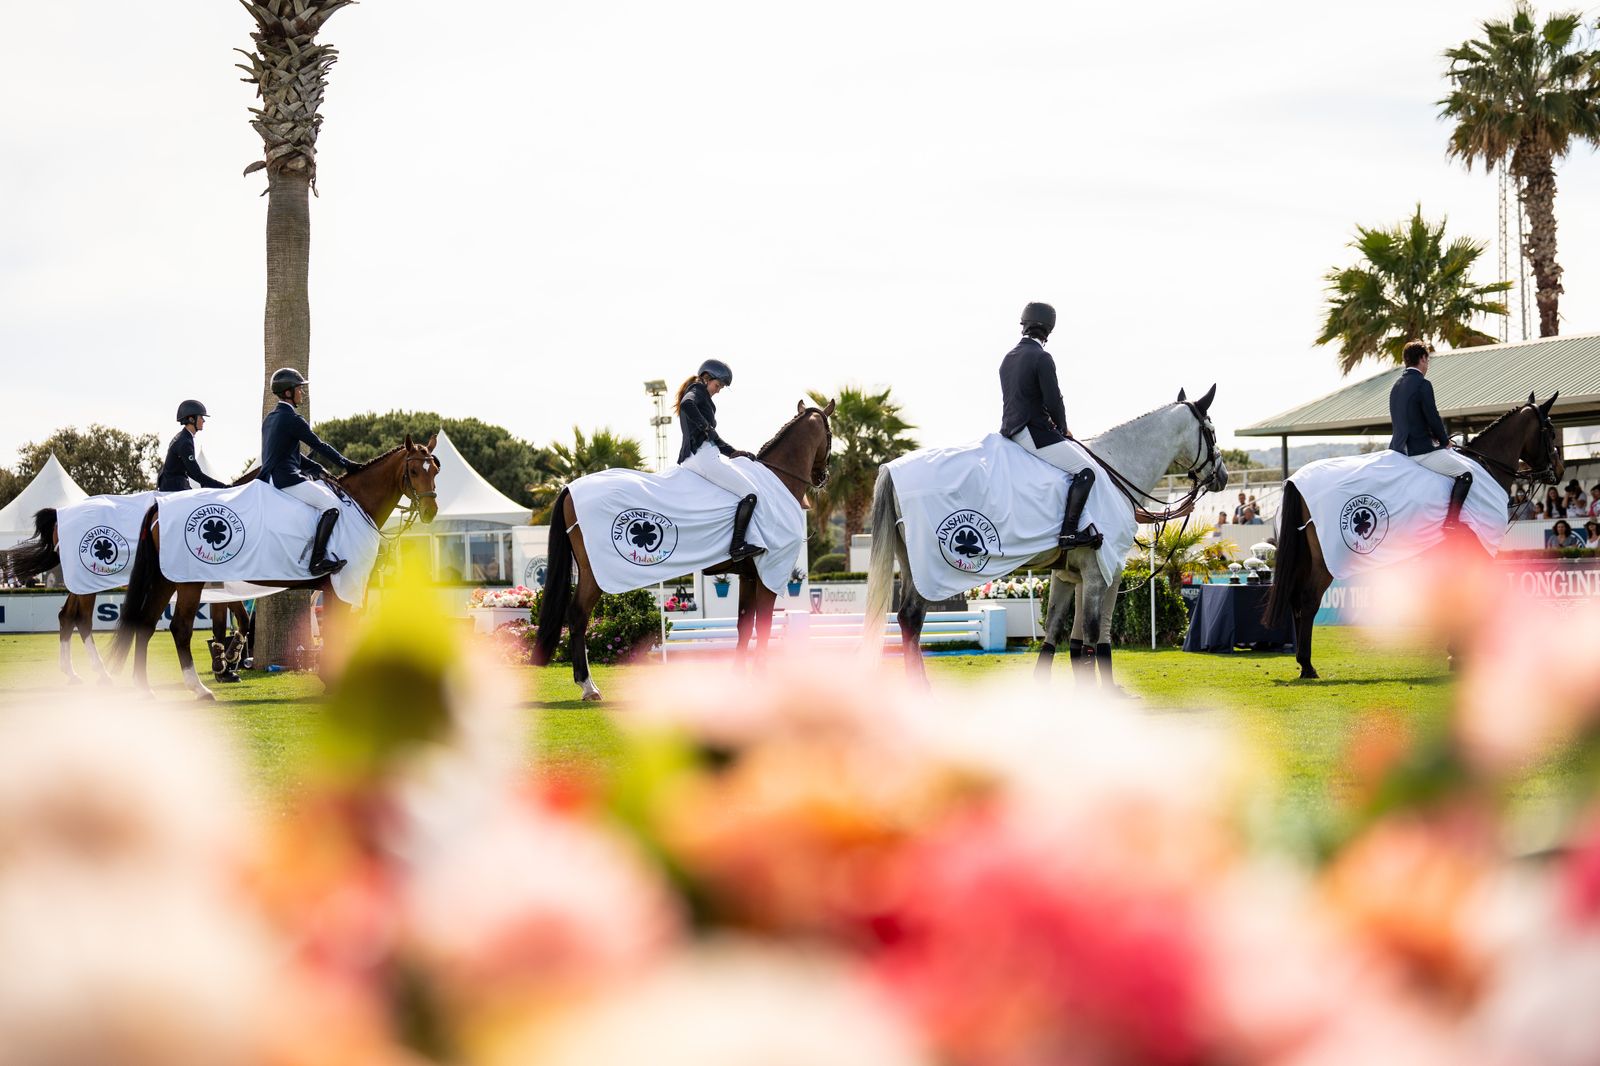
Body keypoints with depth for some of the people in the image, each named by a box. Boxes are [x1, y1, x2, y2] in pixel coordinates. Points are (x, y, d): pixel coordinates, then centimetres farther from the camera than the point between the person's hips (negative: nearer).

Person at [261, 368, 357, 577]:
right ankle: (318, 561, -23)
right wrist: (346, 464, 4)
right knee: (331, 504, -16)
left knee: (325, 488, 23)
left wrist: (318, 470, 19)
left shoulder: (270, 418, 19)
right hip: (286, 478, -11)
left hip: (271, 477, 11)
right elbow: (318, 445, -7)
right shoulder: (291, 418, -12)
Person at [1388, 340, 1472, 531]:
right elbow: (1433, 418, -15)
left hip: (1401, 448, 9)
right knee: (1465, 473, -8)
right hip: (1421, 450, -9)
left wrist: (1436, 439, 17)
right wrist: (1445, 441, 3)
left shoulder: (1396, 385, 14)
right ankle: (1451, 522, -18)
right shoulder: (1422, 384, -14)